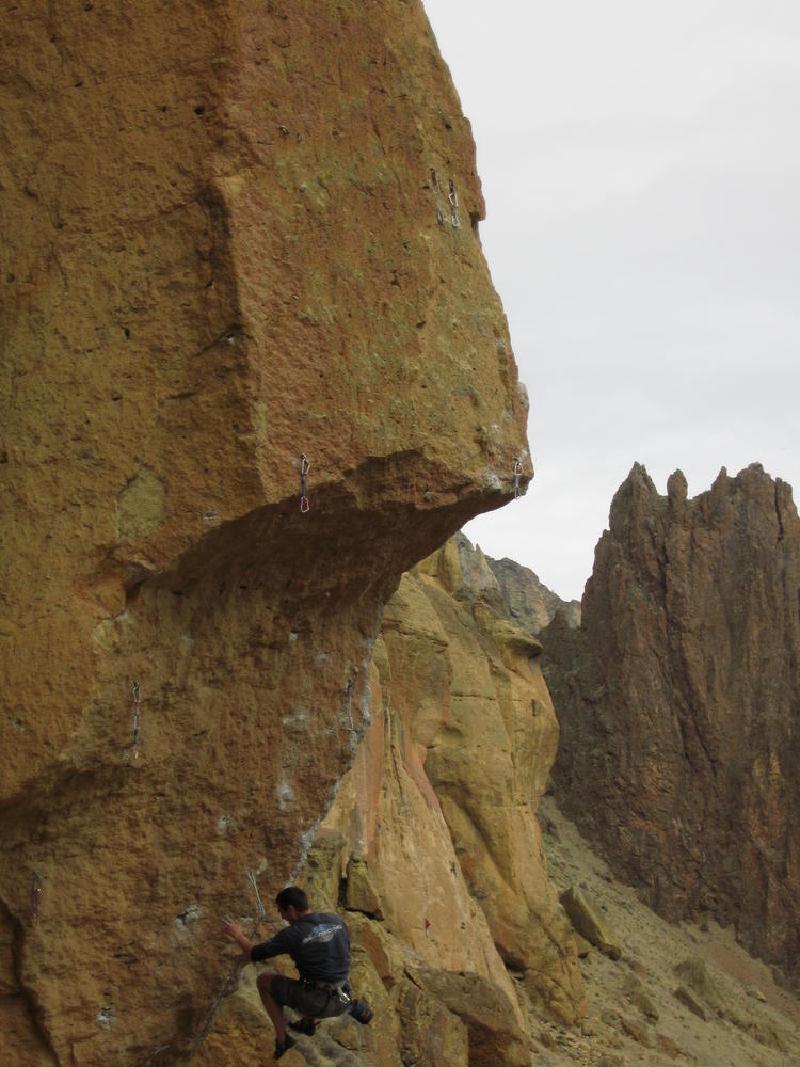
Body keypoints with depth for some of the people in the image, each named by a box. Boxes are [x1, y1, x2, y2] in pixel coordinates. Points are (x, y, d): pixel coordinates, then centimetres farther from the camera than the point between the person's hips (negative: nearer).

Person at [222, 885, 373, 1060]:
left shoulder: (293, 934, -13)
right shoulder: (335, 920, 3)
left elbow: (253, 954, -4)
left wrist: (238, 936, 15)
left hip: (316, 1003, -6)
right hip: (342, 1002, 6)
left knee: (264, 980, 15)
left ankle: (282, 1039, 14)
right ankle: (308, 1022, 30)